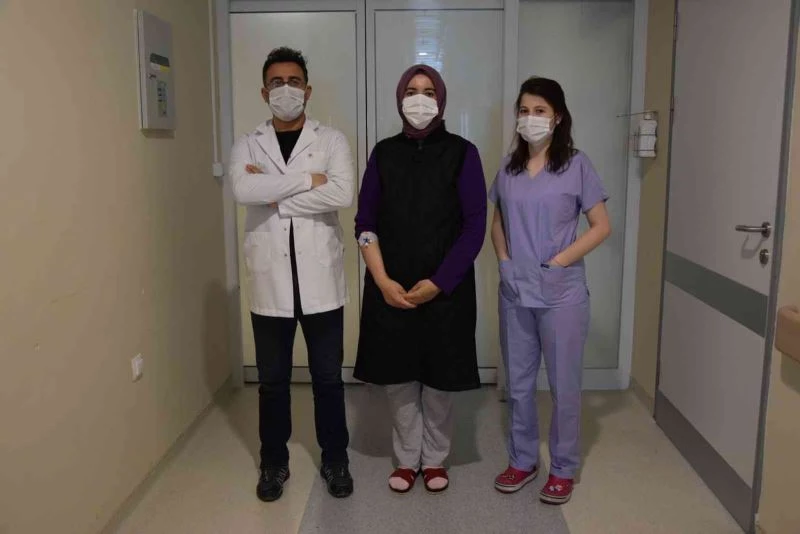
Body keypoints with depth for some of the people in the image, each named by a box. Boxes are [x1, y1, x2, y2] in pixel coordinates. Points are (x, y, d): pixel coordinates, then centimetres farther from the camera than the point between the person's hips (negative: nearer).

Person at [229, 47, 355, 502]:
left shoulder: (332, 141, 2)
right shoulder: (247, 146, 6)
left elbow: (342, 195, -16)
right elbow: (243, 191, -15)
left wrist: (275, 195, -13)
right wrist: (306, 180, -16)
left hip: (320, 279, -1)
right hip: (270, 280, 1)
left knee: (328, 376, 10)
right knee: (273, 380, 12)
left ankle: (335, 459, 28)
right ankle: (275, 463, 30)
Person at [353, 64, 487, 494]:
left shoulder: (461, 153, -2)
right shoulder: (384, 153, 5)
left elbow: (474, 226, -7)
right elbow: (365, 222, 2)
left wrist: (437, 282, -13)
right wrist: (383, 280, -9)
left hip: (444, 289, -2)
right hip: (390, 289, 2)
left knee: (438, 377, 8)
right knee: (397, 376, 9)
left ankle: (435, 459, 27)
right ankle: (406, 459, 27)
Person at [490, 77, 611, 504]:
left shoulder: (576, 165, -5)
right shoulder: (509, 167, 6)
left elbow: (601, 227, -5)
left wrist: (557, 262, -13)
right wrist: (504, 260, 0)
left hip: (561, 293, -4)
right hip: (515, 293, 4)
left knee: (564, 384, 7)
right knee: (518, 382, 13)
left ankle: (563, 468, 24)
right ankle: (522, 460, 30)